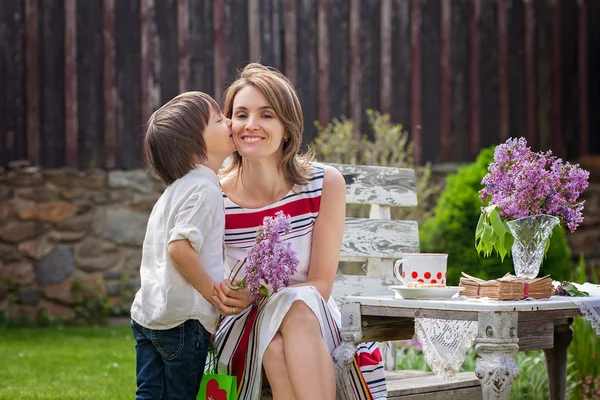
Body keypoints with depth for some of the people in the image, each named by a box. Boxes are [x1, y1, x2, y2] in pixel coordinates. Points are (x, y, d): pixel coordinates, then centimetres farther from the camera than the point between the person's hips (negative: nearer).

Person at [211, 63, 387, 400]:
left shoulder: (326, 183, -7)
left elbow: (321, 284, -8)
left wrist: (255, 296, -25)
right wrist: (226, 298, -22)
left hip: (315, 322, 0)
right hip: (244, 328, 0)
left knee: (297, 304, -35)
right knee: (276, 349, -36)